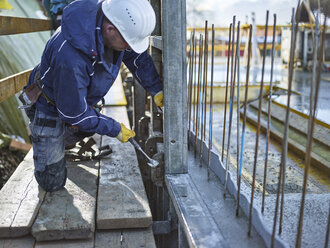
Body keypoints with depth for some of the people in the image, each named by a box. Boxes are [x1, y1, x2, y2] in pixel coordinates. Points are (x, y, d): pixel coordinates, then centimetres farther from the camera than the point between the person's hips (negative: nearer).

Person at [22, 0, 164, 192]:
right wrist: (115, 129, -21)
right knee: (52, 182, 4)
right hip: (50, 106, -7)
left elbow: (137, 56, -1)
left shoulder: (111, 20, -22)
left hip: (81, 97, 7)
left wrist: (157, 89, -6)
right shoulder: (70, 56, -44)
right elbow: (74, 113, -30)